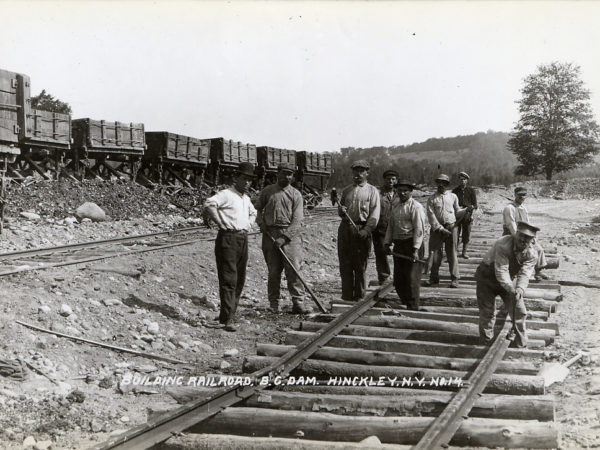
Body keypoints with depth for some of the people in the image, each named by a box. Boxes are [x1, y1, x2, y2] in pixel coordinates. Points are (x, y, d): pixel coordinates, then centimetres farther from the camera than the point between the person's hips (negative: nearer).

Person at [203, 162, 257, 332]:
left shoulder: (246, 199, 19)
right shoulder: (226, 194, -8)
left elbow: (253, 213, 39)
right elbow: (209, 203, -27)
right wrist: (221, 223, -21)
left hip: (243, 239, 9)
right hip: (228, 237, -9)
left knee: (240, 279, 11)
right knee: (228, 279, -11)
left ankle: (226, 315, 21)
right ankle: (227, 319, -11)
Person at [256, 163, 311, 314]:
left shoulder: (296, 194, 4)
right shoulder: (267, 192, 9)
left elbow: (297, 220, -4)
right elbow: (257, 209, 22)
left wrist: (284, 237, -14)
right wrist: (261, 222, 1)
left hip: (290, 234, -1)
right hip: (270, 233, 1)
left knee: (294, 269, -7)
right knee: (273, 271, 3)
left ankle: (298, 303, -7)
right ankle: (274, 304, 11)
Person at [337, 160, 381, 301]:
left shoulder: (372, 191, 4)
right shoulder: (346, 190, 18)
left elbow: (374, 214, -4)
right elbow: (340, 210, 23)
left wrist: (366, 231, -17)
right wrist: (341, 211, -2)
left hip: (362, 230, -4)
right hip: (345, 229, 4)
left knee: (361, 266, -2)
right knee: (345, 265, 4)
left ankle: (359, 298, 5)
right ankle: (346, 297, 10)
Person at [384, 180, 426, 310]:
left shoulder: (416, 207, -8)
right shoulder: (396, 206, 16)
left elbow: (419, 229, -14)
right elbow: (391, 225, 21)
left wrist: (415, 249, -20)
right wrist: (387, 243, 12)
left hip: (411, 244, -8)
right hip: (398, 245, 8)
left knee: (412, 278, -7)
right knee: (398, 279, 10)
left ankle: (413, 308, 0)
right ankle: (406, 304, 22)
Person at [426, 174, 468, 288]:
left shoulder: (453, 197, 10)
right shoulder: (432, 199, 3)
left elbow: (457, 211, 18)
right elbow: (431, 215, -4)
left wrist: (467, 210, -2)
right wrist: (440, 228, -12)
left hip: (451, 227, 0)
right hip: (437, 228, 0)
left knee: (452, 253, 1)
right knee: (435, 253, 2)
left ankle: (454, 278, 6)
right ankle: (434, 277, 13)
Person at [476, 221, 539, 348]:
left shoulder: (532, 254, -17)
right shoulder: (503, 245, -34)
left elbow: (524, 274, -27)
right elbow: (501, 271, -38)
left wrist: (520, 289, -47)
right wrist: (511, 288, -50)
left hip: (507, 280, 4)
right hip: (487, 277, -4)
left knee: (519, 310, 1)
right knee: (487, 311, 1)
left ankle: (521, 342, 18)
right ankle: (487, 341, 22)